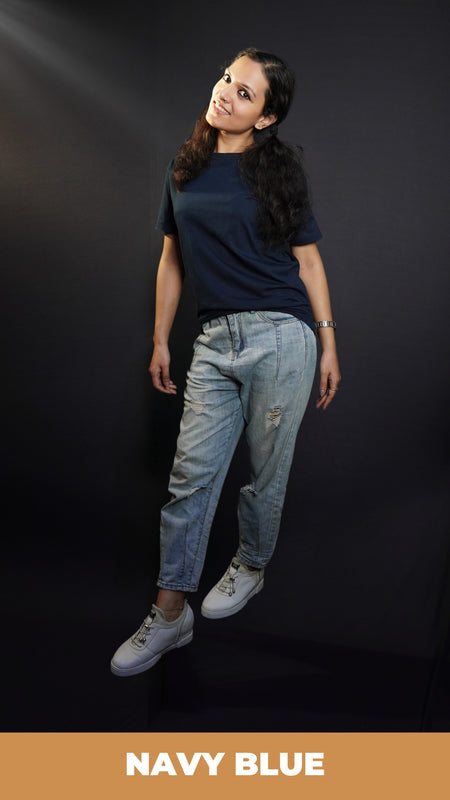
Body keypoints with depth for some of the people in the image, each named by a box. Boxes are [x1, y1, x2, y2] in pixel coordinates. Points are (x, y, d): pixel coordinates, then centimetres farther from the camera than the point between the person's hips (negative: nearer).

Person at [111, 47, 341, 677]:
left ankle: (252, 566, 34)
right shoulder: (185, 169, 12)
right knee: (192, 473, 0)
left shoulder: (277, 170, 3)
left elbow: (308, 261, 4)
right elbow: (172, 258, 15)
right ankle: (170, 614, 10)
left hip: (281, 337, -3)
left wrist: (329, 343, 1)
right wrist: (160, 341, 13)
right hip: (215, 340, 3)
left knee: (266, 471, 7)